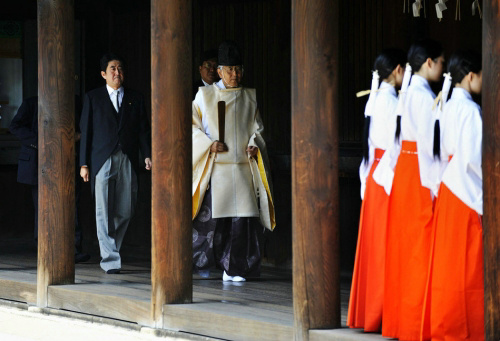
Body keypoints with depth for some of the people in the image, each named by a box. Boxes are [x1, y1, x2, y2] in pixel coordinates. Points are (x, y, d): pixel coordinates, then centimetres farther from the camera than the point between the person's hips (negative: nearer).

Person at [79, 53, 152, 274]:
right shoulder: (93, 98, 9)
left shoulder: (135, 98, 13)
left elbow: (143, 130, 10)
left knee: (125, 211, 3)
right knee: (104, 212, -6)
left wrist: (148, 155, -5)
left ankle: (110, 249, 23)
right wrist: (84, 164, 0)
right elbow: (86, 131, 6)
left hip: (128, 161, 2)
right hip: (102, 160, -2)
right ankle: (111, 260, -6)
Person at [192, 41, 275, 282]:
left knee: (242, 217, -5)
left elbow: (257, 128, 16)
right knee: (212, 215, -9)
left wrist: (255, 146, -4)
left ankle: (233, 269, 1)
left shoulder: (249, 97, 14)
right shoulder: (205, 95, 5)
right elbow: (192, 126, 5)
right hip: (216, 168, -2)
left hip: (243, 167, 3)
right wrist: (209, 144, -10)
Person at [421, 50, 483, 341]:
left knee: (448, 260, 10)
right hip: (469, 191, -8)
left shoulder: (448, 108, 11)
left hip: (448, 188, 8)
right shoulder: (470, 109, -14)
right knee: (469, 263, -4)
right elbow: (473, 156, -19)